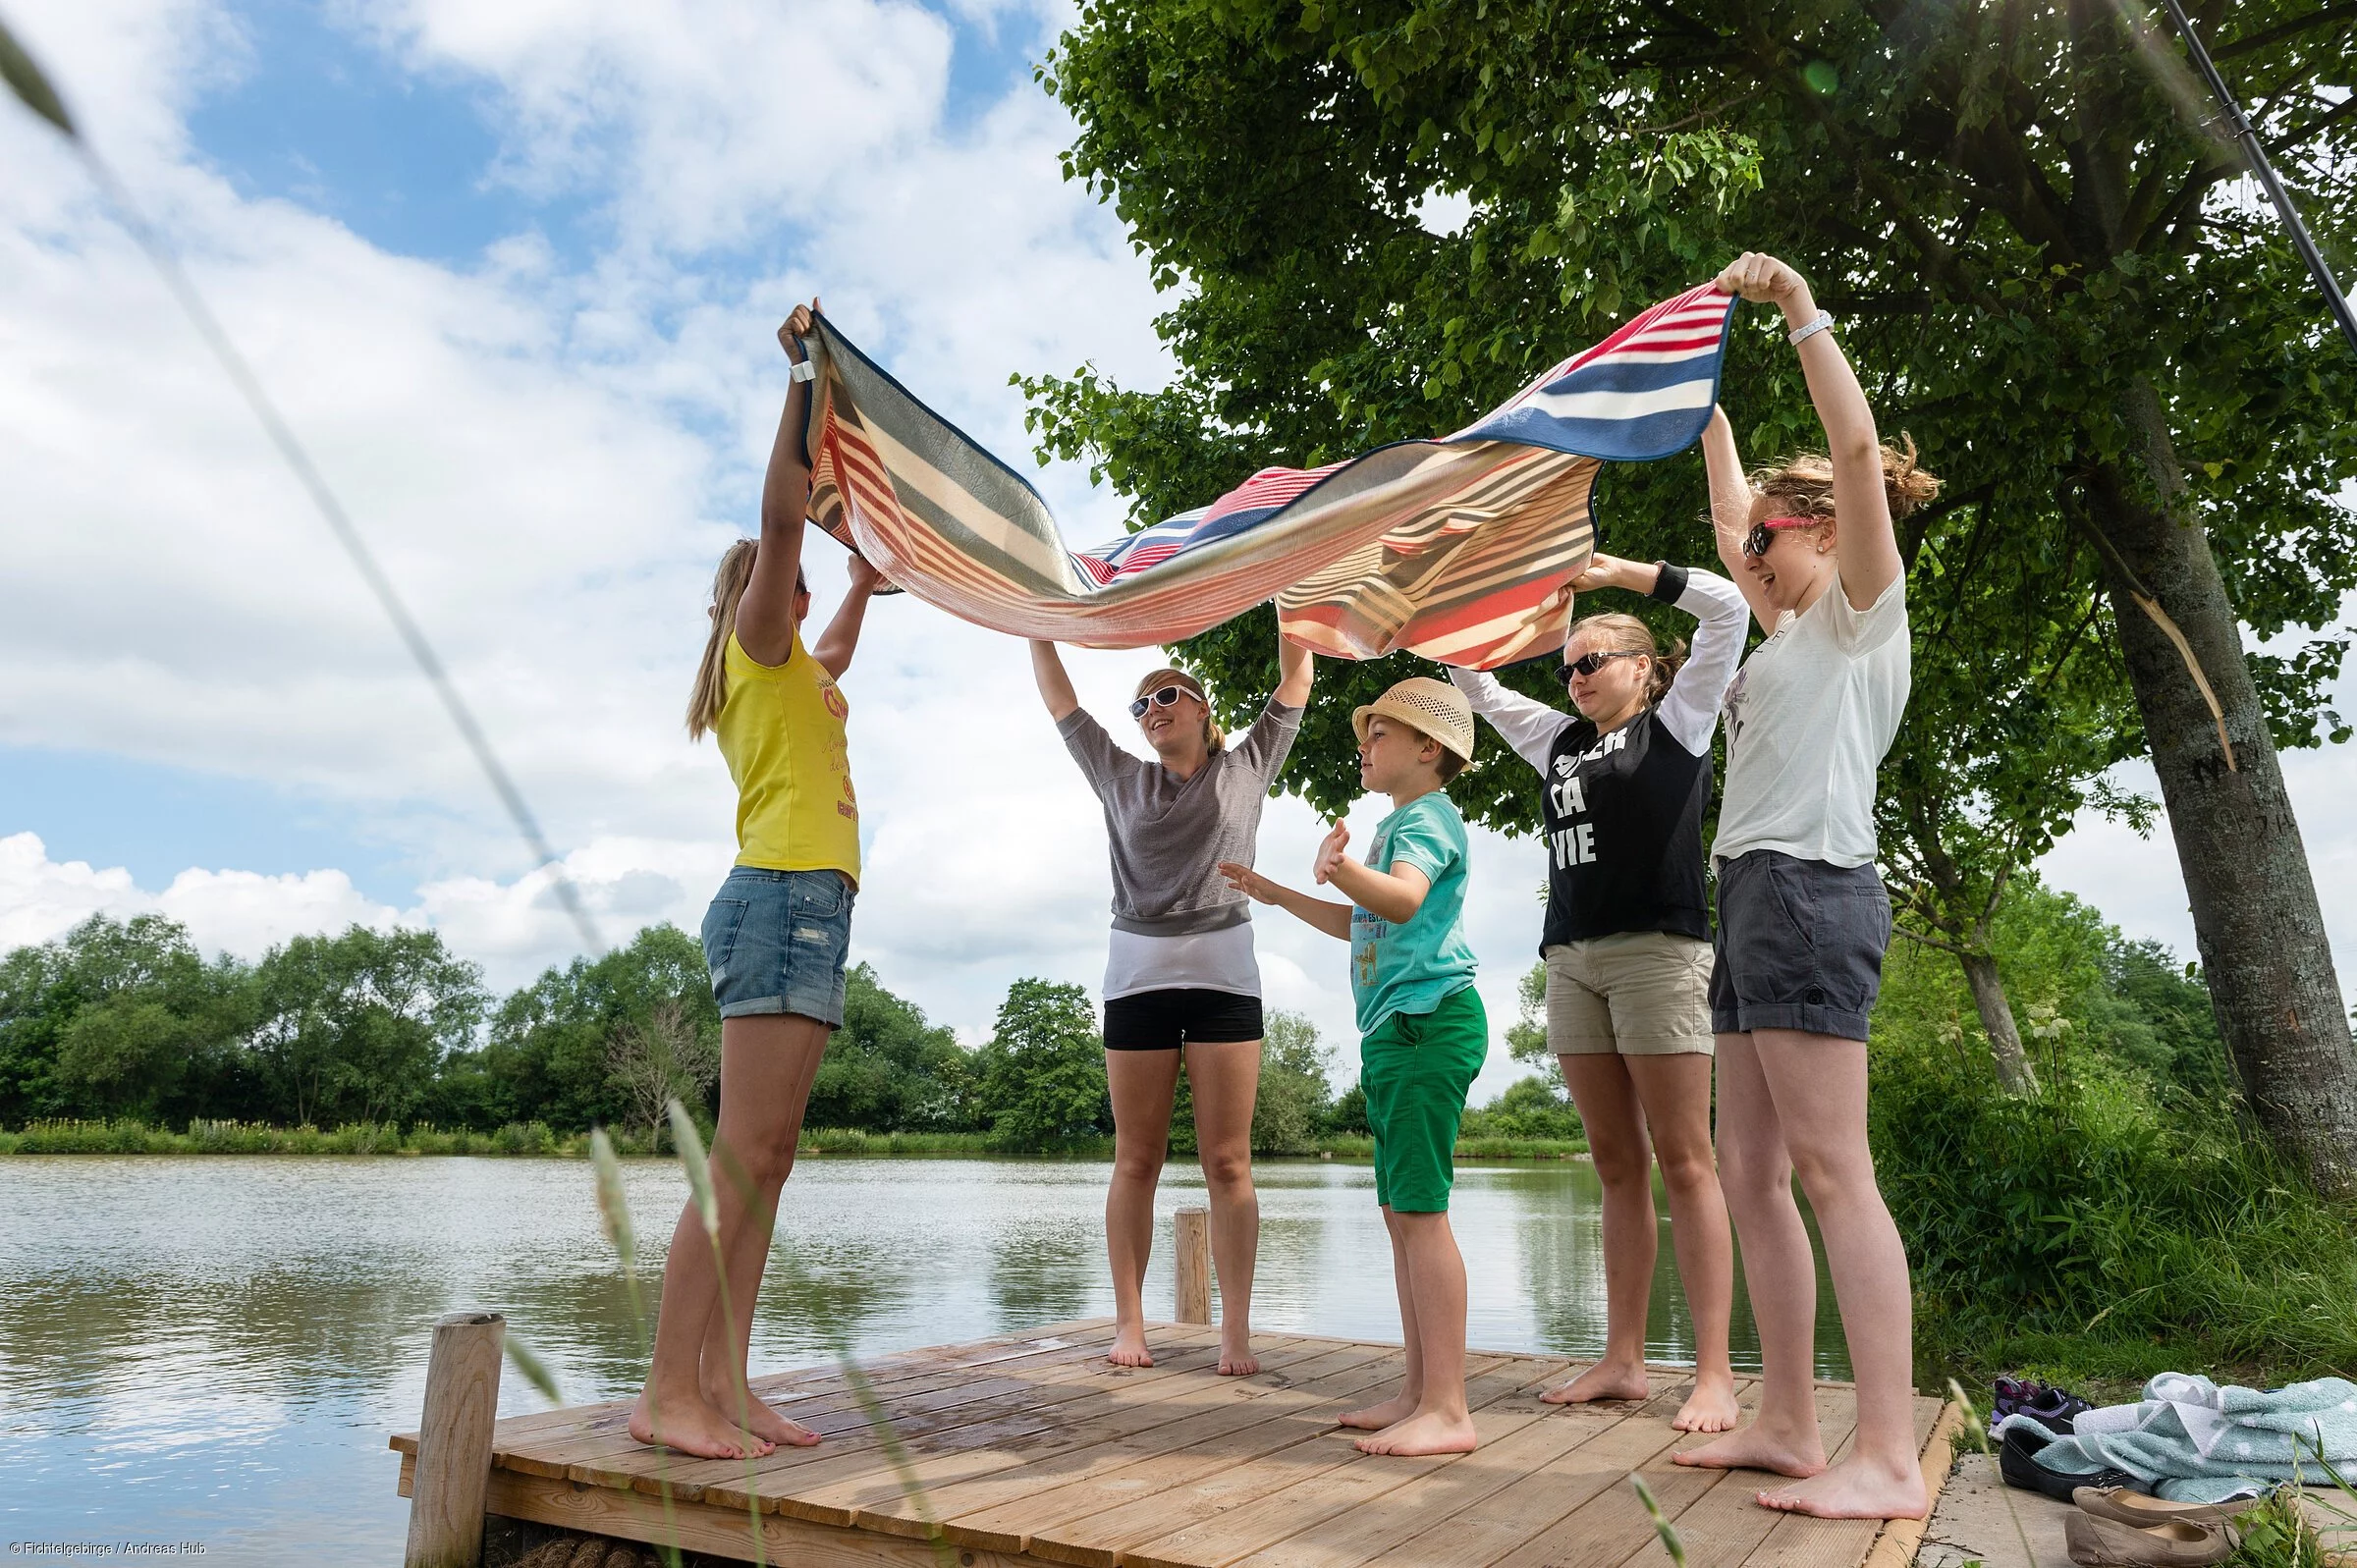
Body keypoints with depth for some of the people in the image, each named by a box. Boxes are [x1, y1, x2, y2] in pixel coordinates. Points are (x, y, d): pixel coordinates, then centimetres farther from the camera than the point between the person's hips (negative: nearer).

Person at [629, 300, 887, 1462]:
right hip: (785, 897, -9)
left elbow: (838, 644, 50)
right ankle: (668, 1394, -12)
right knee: (743, 1156, -13)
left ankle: (723, 1383, 5)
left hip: (805, 908, 9)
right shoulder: (757, 644, 4)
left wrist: (865, 575, 53)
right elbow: (780, 515, -9)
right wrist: (803, 378, -7)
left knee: (768, 1158, 3)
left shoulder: (796, 671, 27)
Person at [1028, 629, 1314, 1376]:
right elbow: (1059, 700, 19)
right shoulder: (1121, 779, 13)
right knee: (1136, 1160, 4)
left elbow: (1296, 679, 11)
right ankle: (1129, 1322, 10)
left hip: (1224, 977, -1)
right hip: (1137, 977, 2)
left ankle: (1236, 1329, 1)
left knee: (1228, 1161, -3)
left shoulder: (1245, 769, 10)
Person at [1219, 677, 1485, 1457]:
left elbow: (1404, 897, -31)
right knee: (1400, 1211, 11)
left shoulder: (1427, 817, -8)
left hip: (1430, 1021, -11)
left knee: (1420, 1207, -12)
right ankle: (1420, 1392, 18)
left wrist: (1340, 868, -49)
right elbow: (1362, 924, 35)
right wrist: (1278, 894, 35)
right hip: (1393, 1031, 11)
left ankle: (1447, 1410, -9)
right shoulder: (1399, 823, 24)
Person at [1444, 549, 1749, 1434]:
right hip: (1570, 959, 6)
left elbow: (1726, 607, 2)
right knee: (1616, 1166, 8)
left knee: (1683, 1163, -6)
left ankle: (1714, 1374, -2)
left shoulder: (1676, 722, 8)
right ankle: (1623, 1361, 12)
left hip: (1656, 951, -6)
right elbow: (1474, 684, 30)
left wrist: (1614, 572, 3)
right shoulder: (1561, 741, 22)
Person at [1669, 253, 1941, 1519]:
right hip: (1753, 895, 9)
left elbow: (1858, 450, -10)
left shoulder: (1864, 608, 3)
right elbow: (1730, 509, 34)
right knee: (1751, 1175, 6)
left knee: (1832, 1174, -12)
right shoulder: (1795, 629, 24)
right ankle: (1786, 1425, 11)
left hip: (1808, 890, -9)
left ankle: (1887, 1459, -8)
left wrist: (1801, 311, -6)